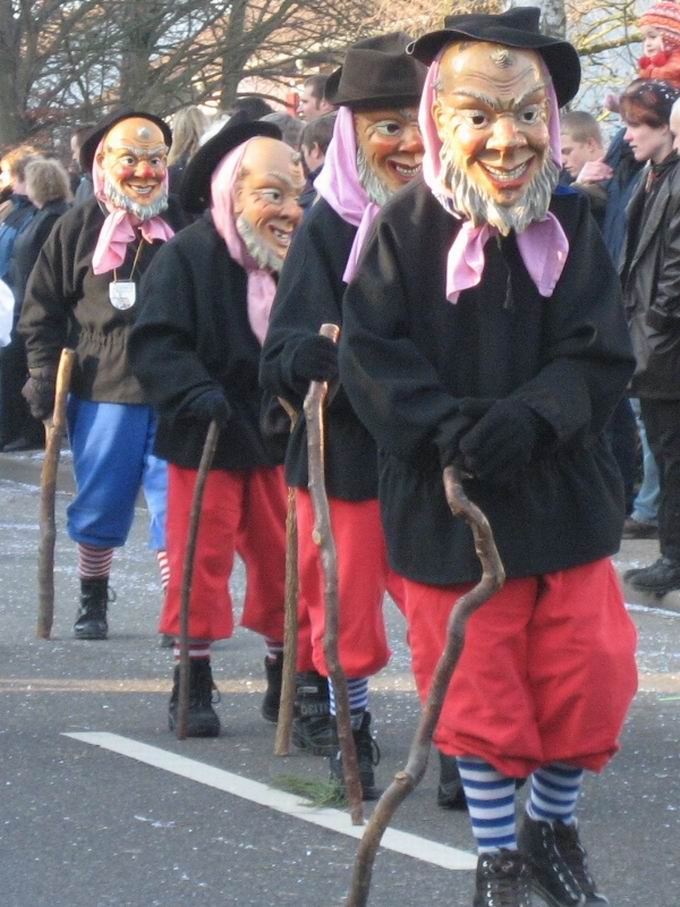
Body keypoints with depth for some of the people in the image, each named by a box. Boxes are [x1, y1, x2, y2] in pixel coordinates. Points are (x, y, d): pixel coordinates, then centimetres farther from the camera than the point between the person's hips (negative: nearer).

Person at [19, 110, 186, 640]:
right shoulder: (80, 228, 5)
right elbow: (43, 307, 9)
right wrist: (44, 372, -1)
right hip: (103, 392, 1)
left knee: (177, 506, -5)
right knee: (99, 503, 7)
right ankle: (92, 601, 24)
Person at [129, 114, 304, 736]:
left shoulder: (297, 262, 3)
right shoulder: (188, 257, -13)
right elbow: (156, 342, -18)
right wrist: (193, 393, -31)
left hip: (276, 439, 5)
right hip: (207, 439, -4)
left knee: (282, 558, 9)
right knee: (202, 559, 0)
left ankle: (285, 678, 21)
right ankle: (194, 681, 10)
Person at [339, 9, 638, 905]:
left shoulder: (569, 227, -2)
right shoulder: (406, 228, -9)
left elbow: (601, 354, -5)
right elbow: (372, 353, -11)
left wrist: (533, 418, -22)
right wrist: (444, 426, -25)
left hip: (562, 493, 2)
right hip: (449, 505, -2)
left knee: (591, 679, 5)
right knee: (479, 689, 6)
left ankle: (552, 826, 31)